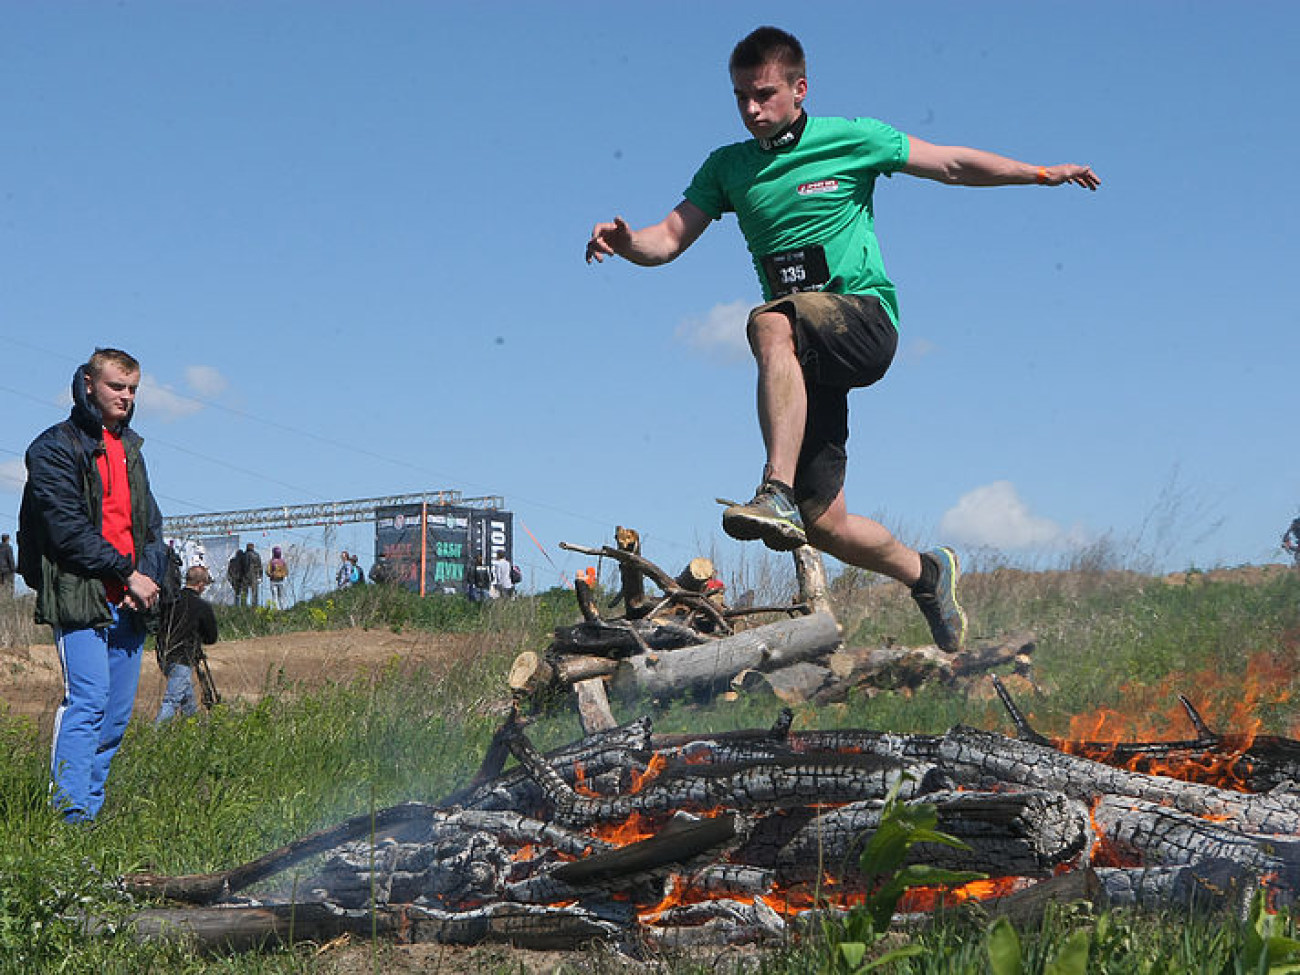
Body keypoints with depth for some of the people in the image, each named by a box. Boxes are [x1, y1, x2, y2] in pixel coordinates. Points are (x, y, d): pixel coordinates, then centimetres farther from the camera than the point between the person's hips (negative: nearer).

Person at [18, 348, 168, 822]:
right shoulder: (56, 447, -3)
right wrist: (127, 574, -13)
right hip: (80, 598, -7)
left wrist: (150, 574, 1)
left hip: (128, 604, 7)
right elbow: (67, 529, -12)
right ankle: (71, 815, -17)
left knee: (117, 714, 5)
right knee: (87, 702, -16)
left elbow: (151, 525, 20)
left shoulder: (130, 449, 20)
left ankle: (91, 810, 11)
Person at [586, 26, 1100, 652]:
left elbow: (952, 164, 7)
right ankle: (927, 575, 29)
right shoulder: (728, 168, 10)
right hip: (805, 362, 5)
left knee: (771, 323, -38)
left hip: (865, 319, -4)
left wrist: (1035, 173, -3)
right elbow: (669, 239, 5)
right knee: (825, 524, 2)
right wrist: (624, 242, -16)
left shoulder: (852, 140, 1)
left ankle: (778, 494, -43)